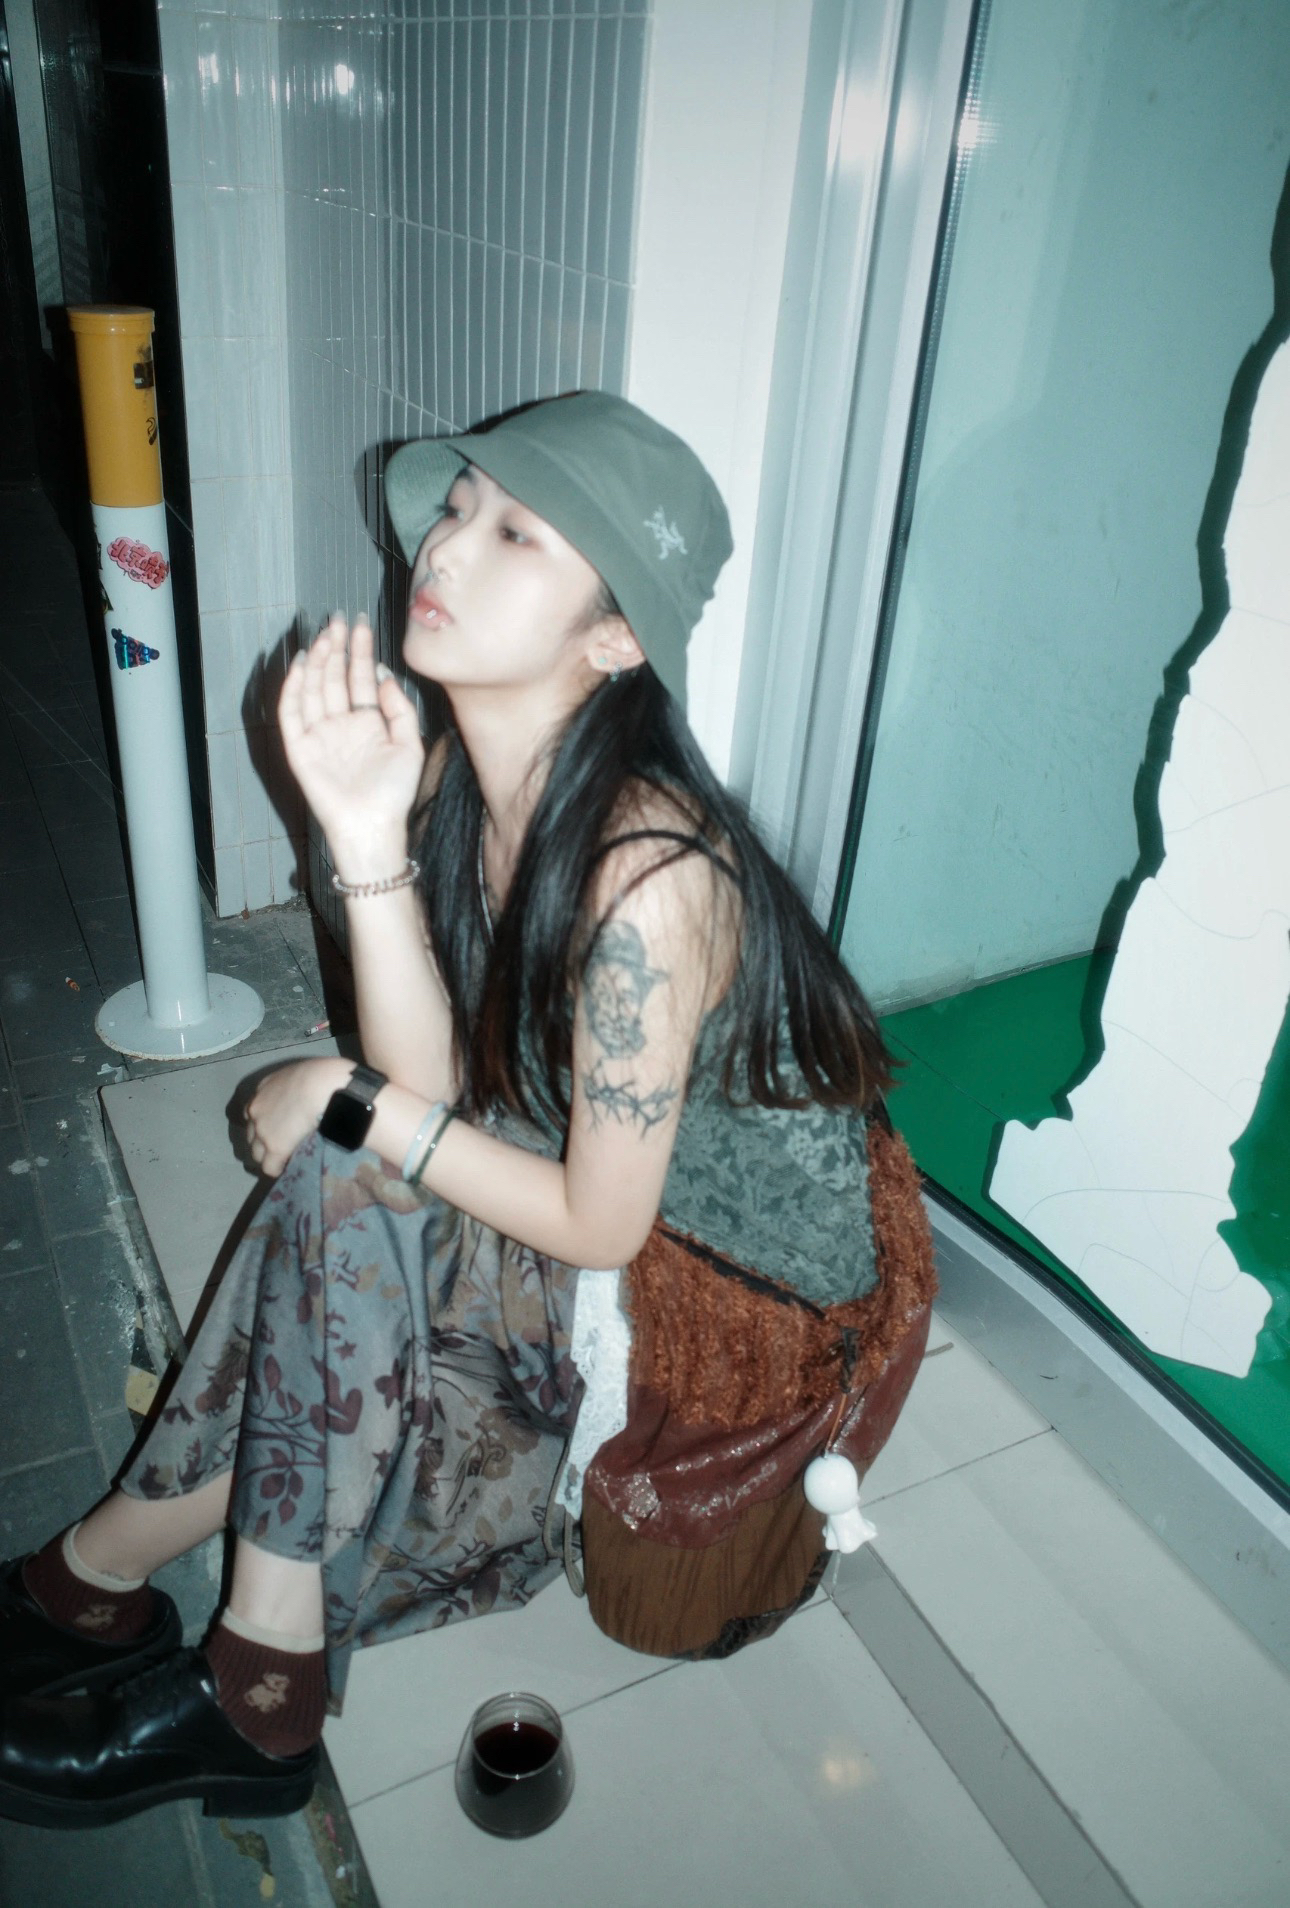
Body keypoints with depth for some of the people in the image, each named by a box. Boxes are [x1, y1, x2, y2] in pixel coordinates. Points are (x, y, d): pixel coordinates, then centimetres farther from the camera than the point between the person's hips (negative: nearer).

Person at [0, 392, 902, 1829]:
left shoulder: (647, 879, -33)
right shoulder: (458, 776, -9)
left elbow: (601, 1224, -23)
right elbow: (432, 1079, -14)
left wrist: (357, 1109, -15)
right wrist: (369, 842, -25)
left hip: (732, 1273, -7)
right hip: (582, 1171, 7)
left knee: (342, 1186, -20)